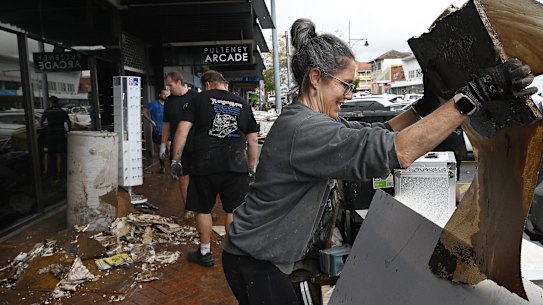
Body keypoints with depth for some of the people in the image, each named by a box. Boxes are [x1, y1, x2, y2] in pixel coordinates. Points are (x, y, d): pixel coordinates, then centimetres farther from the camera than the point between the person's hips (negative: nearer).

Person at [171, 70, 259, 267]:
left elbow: (182, 130, -4)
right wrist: (252, 167, 22)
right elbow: (253, 140, 13)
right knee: (234, 211, 12)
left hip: (204, 165, -2)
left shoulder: (200, 99, 4)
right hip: (236, 166, 2)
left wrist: (176, 160, 3)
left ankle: (205, 253, 26)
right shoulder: (243, 104, 11)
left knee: (203, 209, 14)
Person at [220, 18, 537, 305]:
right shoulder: (302, 129, -30)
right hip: (254, 263, -9)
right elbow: (398, 152, -37)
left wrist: (429, 102, 0)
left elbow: (377, 133, 8)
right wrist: (476, 94, -32)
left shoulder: (313, 119, 3)